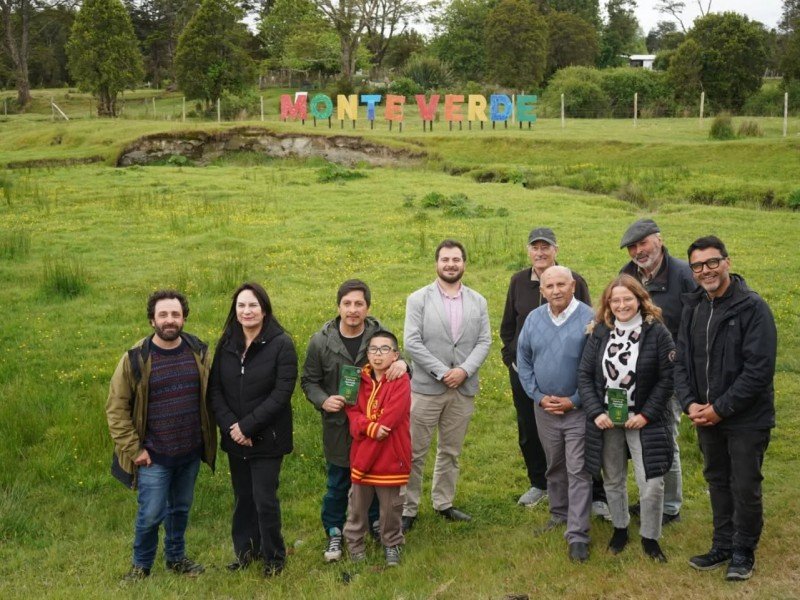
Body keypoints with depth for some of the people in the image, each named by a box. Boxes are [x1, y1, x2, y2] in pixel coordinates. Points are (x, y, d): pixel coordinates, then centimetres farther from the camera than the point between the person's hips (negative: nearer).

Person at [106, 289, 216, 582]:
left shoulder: (198, 351, -1)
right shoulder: (136, 358, -12)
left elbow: (209, 396, 10)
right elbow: (116, 407, -7)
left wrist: (209, 437, 7)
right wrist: (133, 449, -10)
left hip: (191, 453, 4)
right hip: (154, 456, -3)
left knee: (181, 509, 18)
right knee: (151, 515, 1)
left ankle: (176, 557, 39)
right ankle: (141, 565, 25)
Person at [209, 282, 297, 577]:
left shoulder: (281, 344, -11)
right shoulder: (226, 344, 3)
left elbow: (282, 393, -16)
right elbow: (215, 389, 2)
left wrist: (247, 426, -19)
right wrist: (230, 426, -13)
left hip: (267, 439, -4)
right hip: (235, 439, 4)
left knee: (264, 499, -1)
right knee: (242, 497, 14)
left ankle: (274, 556, 19)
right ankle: (246, 550, 33)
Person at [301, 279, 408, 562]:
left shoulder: (380, 334, -9)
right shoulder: (321, 341, -10)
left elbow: (394, 358, 6)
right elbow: (309, 380, 1)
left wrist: (402, 363, -19)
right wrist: (323, 400, -18)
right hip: (339, 426, -1)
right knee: (338, 484, 11)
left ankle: (376, 523, 40)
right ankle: (334, 533, 30)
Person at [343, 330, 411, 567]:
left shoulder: (401, 381, -11)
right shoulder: (361, 380, 4)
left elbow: (390, 419, -18)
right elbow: (352, 412, -2)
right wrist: (370, 427, -23)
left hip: (391, 459, -3)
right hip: (361, 458, 4)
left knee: (391, 508, 10)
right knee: (357, 505, 14)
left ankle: (392, 545, 29)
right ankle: (354, 542, 31)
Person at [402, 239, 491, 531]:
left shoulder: (478, 302, 7)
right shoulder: (419, 299, -3)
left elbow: (484, 341, 3)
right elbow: (412, 343, -10)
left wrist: (464, 370, -14)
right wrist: (443, 372, -16)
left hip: (464, 388, 3)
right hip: (426, 387, -3)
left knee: (451, 451, 14)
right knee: (415, 452, 1)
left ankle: (443, 503, 27)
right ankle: (408, 509, 11)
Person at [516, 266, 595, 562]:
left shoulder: (588, 319, -13)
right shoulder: (534, 319, 1)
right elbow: (523, 361, 8)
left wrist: (573, 401, -13)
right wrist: (539, 397, -2)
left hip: (578, 409, -4)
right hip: (544, 408, 4)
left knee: (578, 471, -5)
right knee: (554, 466, 18)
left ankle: (578, 535, -2)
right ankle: (559, 513, 36)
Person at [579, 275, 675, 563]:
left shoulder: (656, 332, -8)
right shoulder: (600, 332, 0)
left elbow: (667, 378, -9)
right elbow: (585, 374, 0)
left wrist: (646, 414, -14)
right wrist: (595, 412, -10)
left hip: (644, 420, -3)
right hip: (606, 420, 3)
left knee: (651, 484, -5)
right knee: (613, 480, 16)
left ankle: (650, 537, 15)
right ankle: (620, 529, 36)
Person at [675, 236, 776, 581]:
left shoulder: (752, 308, -16)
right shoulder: (693, 308, 4)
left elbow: (759, 370, -20)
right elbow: (682, 361, 7)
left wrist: (720, 408, -19)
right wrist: (689, 403, -8)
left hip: (747, 419, -6)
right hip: (706, 418, 6)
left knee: (745, 487, 5)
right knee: (717, 482, 17)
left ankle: (743, 552, 23)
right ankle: (723, 546, 31)